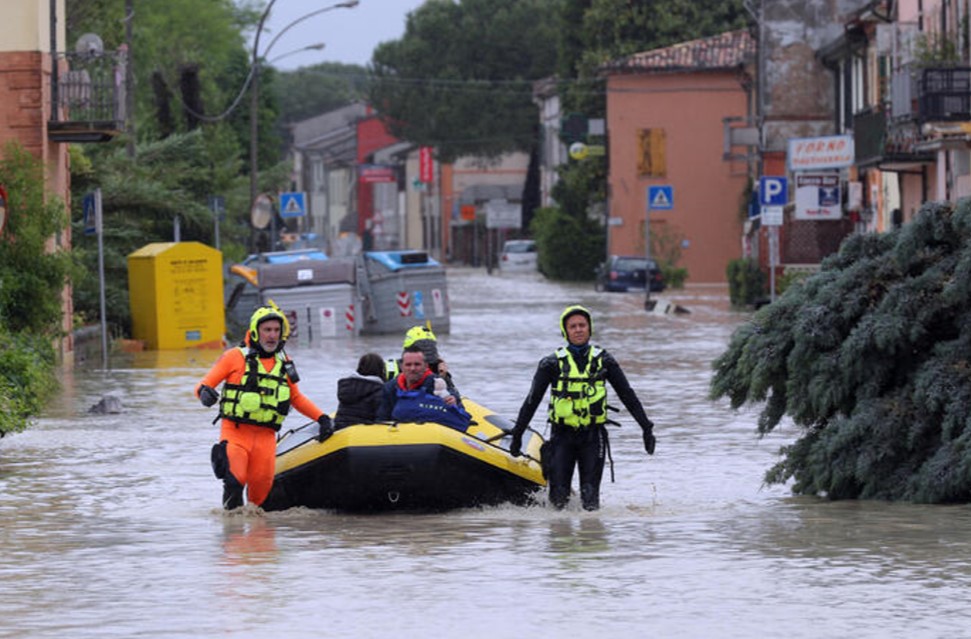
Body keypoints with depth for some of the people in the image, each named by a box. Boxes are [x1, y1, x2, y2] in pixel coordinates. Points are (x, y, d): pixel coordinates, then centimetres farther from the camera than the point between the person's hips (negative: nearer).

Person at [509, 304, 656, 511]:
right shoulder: (552, 364, 2)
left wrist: (646, 428, 6)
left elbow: (628, 396, 10)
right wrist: (517, 435, 3)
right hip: (562, 434, -1)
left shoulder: (603, 361, 6)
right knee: (559, 497, -6)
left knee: (590, 497, -9)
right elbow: (532, 401, 5)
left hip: (593, 435, 1)